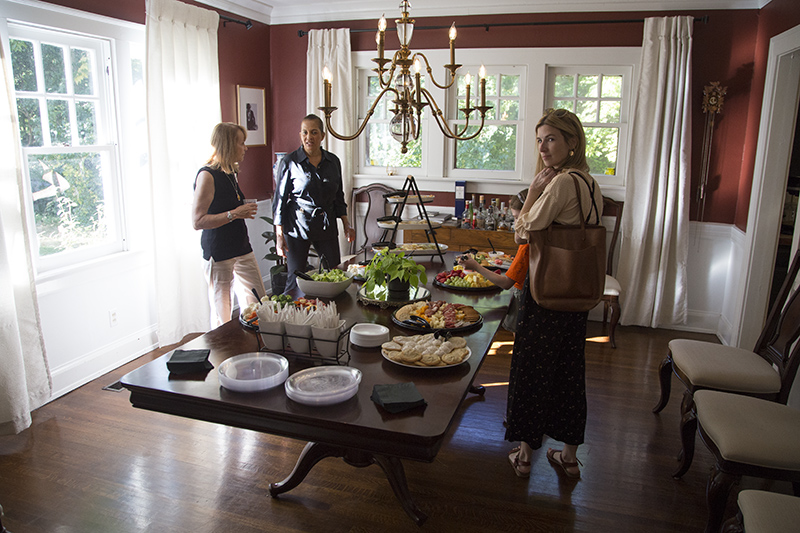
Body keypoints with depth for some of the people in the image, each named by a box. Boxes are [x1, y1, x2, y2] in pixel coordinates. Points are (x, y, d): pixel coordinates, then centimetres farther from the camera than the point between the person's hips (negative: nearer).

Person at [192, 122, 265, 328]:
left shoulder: (231, 173, 12)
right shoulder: (207, 175, -14)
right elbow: (198, 221, -20)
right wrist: (233, 214, -23)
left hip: (241, 248, 8)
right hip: (218, 253, -8)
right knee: (222, 314, 2)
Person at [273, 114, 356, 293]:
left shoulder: (333, 161, 6)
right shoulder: (289, 162, -4)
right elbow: (280, 200, -3)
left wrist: (346, 225, 10)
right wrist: (279, 236, -8)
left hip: (327, 227, 4)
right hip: (297, 227, -3)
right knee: (295, 279, 1)